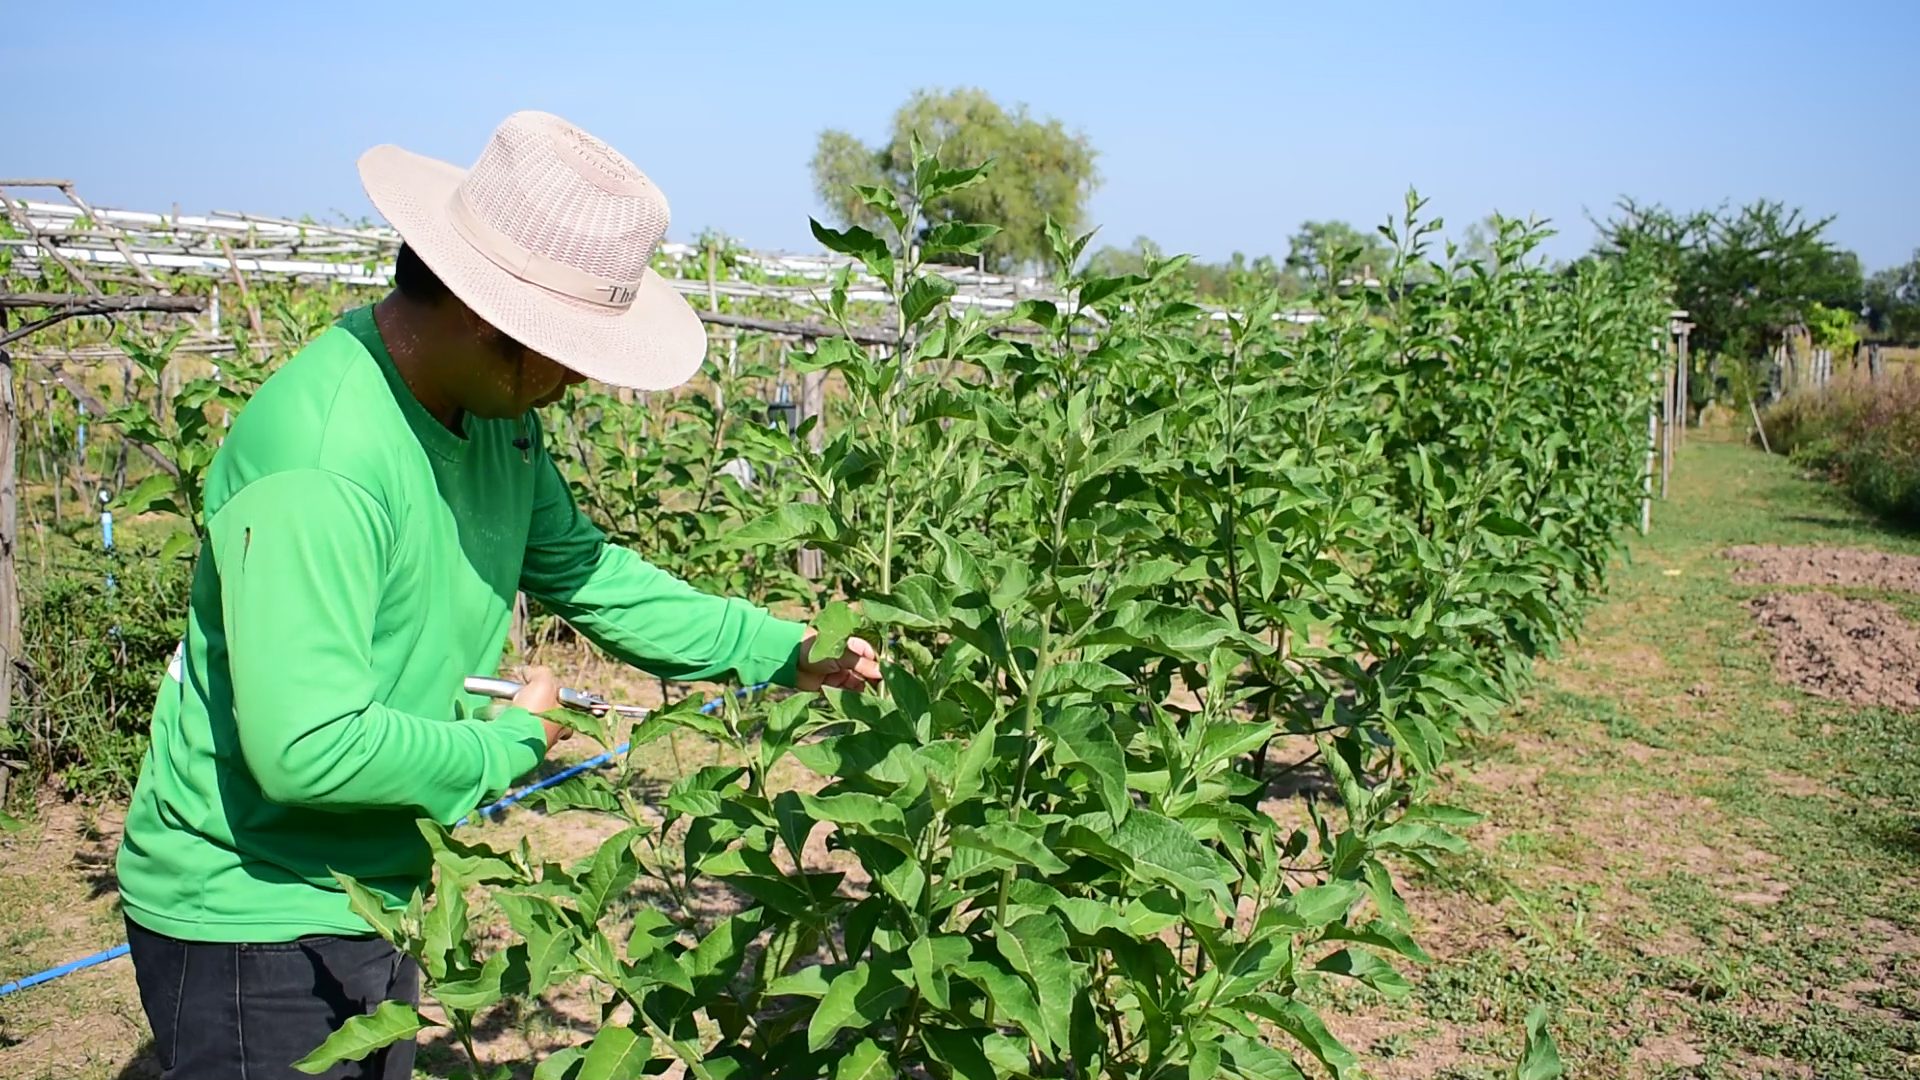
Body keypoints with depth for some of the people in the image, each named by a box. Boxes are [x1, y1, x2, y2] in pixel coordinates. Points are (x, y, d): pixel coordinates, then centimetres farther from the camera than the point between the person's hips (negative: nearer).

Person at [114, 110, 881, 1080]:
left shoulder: (495, 410, -3)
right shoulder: (320, 461, -32)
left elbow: (583, 572, 7)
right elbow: (306, 746, -34)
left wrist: (785, 653, 0)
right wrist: (512, 744, -18)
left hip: (372, 895, 9)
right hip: (251, 921, -8)